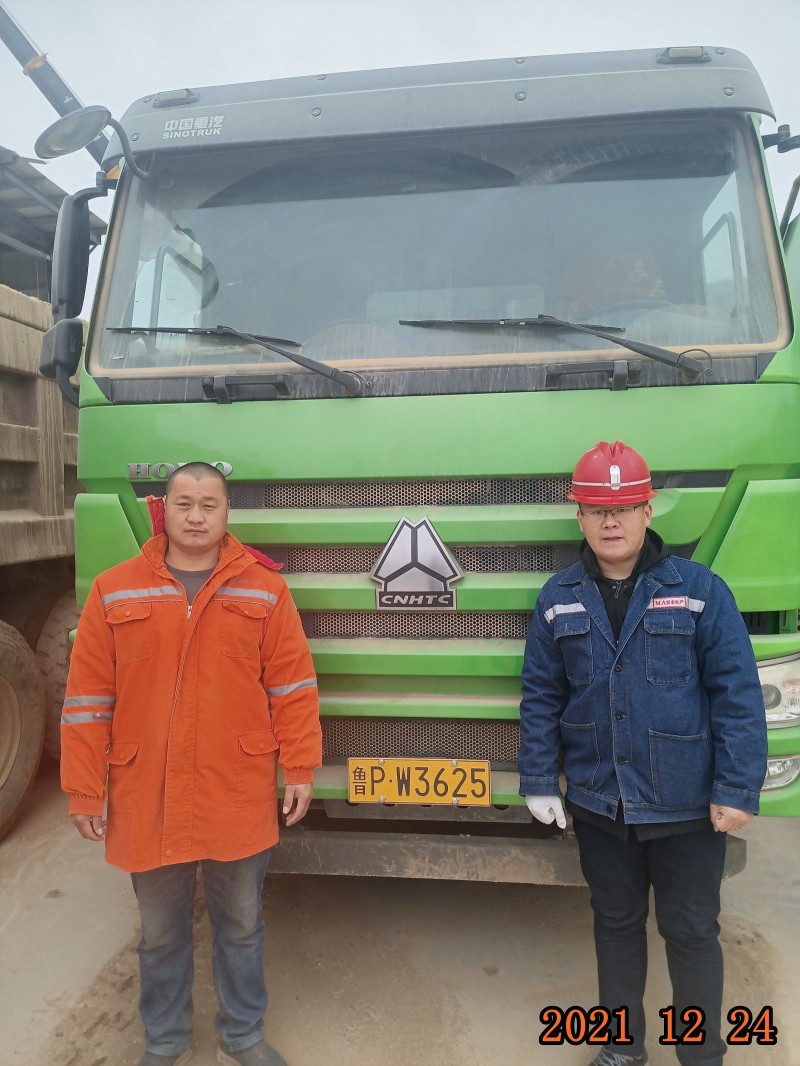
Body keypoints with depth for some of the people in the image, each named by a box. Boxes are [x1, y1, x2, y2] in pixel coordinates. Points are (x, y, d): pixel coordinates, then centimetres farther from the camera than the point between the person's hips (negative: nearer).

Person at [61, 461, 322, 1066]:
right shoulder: (115, 591, -2)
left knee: (241, 926, 17)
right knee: (161, 933, 19)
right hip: (147, 800, 1)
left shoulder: (263, 588, -3)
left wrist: (301, 769, -4)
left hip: (240, 799, 0)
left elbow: (293, 686, -2)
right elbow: (88, 698, -1)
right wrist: (85, 790, -1)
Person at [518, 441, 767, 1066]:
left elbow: (738, 695, -10)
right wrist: (540, 781, 0)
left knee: (692, 932, 14)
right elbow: (541, 698, 2)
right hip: (599, 804, 3)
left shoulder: (700, 590, -10)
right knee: (616, 923, 20)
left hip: (686, 805, -2)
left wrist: (738, 790, -13)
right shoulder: (558, 599, -1)